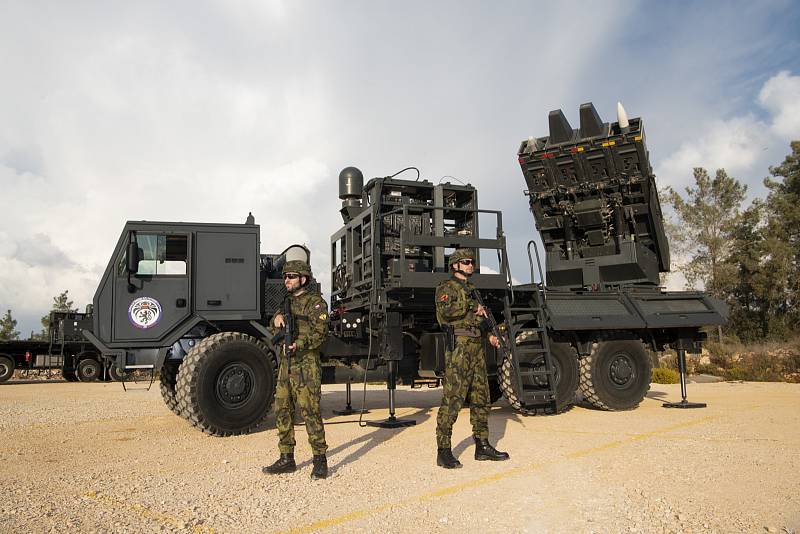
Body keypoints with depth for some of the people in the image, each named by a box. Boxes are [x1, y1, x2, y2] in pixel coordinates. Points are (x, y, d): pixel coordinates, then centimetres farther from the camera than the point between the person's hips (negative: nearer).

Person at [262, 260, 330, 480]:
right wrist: (277, 319, -1)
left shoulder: (315, 302, -5)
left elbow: (320, 332, -15)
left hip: (306, 366, -8)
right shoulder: (287, 302, 20)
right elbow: (275, 332, 21)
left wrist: (299, 344, -27)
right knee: (282, 411, 10)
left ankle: (320, 460, 2)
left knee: (310, 412, -7)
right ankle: (287, 459, 20)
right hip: (285, 365, 8)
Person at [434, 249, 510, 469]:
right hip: (458, 345, -8)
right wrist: (471, 306, -14)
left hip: (477, 346, 9)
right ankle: (443, 451, -7)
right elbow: (445, 312, -19)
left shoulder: (472, 289, 24)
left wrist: (490, 334, 14)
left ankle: (482, 446, 19)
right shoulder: (447, 287, -1)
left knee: (481, 397, 10)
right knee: (452, 398, -11)